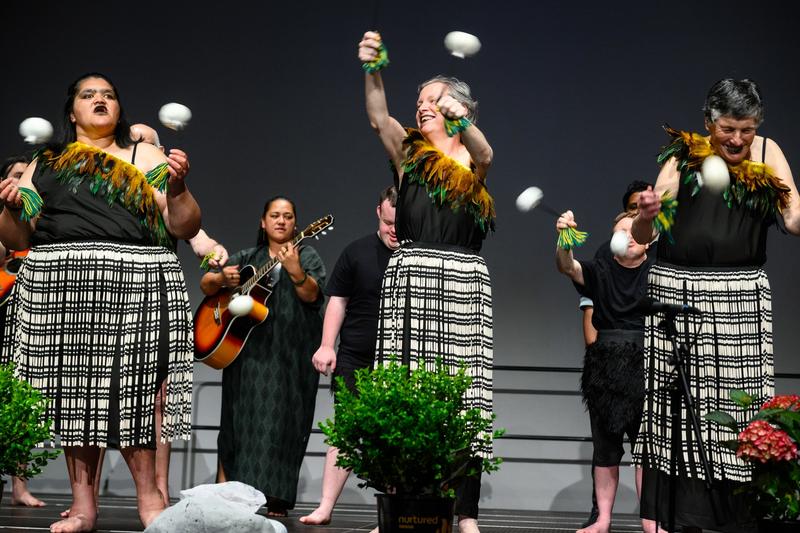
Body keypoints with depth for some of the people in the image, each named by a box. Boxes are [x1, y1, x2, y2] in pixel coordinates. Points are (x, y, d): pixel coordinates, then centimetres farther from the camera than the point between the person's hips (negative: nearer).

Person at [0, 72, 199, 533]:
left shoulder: (145, 157, 13)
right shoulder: (45, 164, 20)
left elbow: (185, 227, 5)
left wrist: (177, 188, -13)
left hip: (133, 284, -3)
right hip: (59, 285, 3)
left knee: (132, 388, -9)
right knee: (72, 391, -1)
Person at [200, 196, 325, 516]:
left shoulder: (307, 256, 5)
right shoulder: (247, 259, 14)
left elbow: (312, 295, -12)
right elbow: (205, 285, 12)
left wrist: (295, 270, -32)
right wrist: (222, 279, -11)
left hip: (290, 354, -2)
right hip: (247, 350, 2)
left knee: (282, 421, -3)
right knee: (240, 418, 2)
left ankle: (275, 499, 1)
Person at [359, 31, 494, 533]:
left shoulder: (473, 162, 10)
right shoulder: (409, 151, 11)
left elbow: (484, 152, -14)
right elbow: (379, 118, -7)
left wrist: (461, 118, -35)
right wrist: (372, 69, -25)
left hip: (465, 283, 0)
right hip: (411, 280, 0)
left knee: (465, 397, -4)